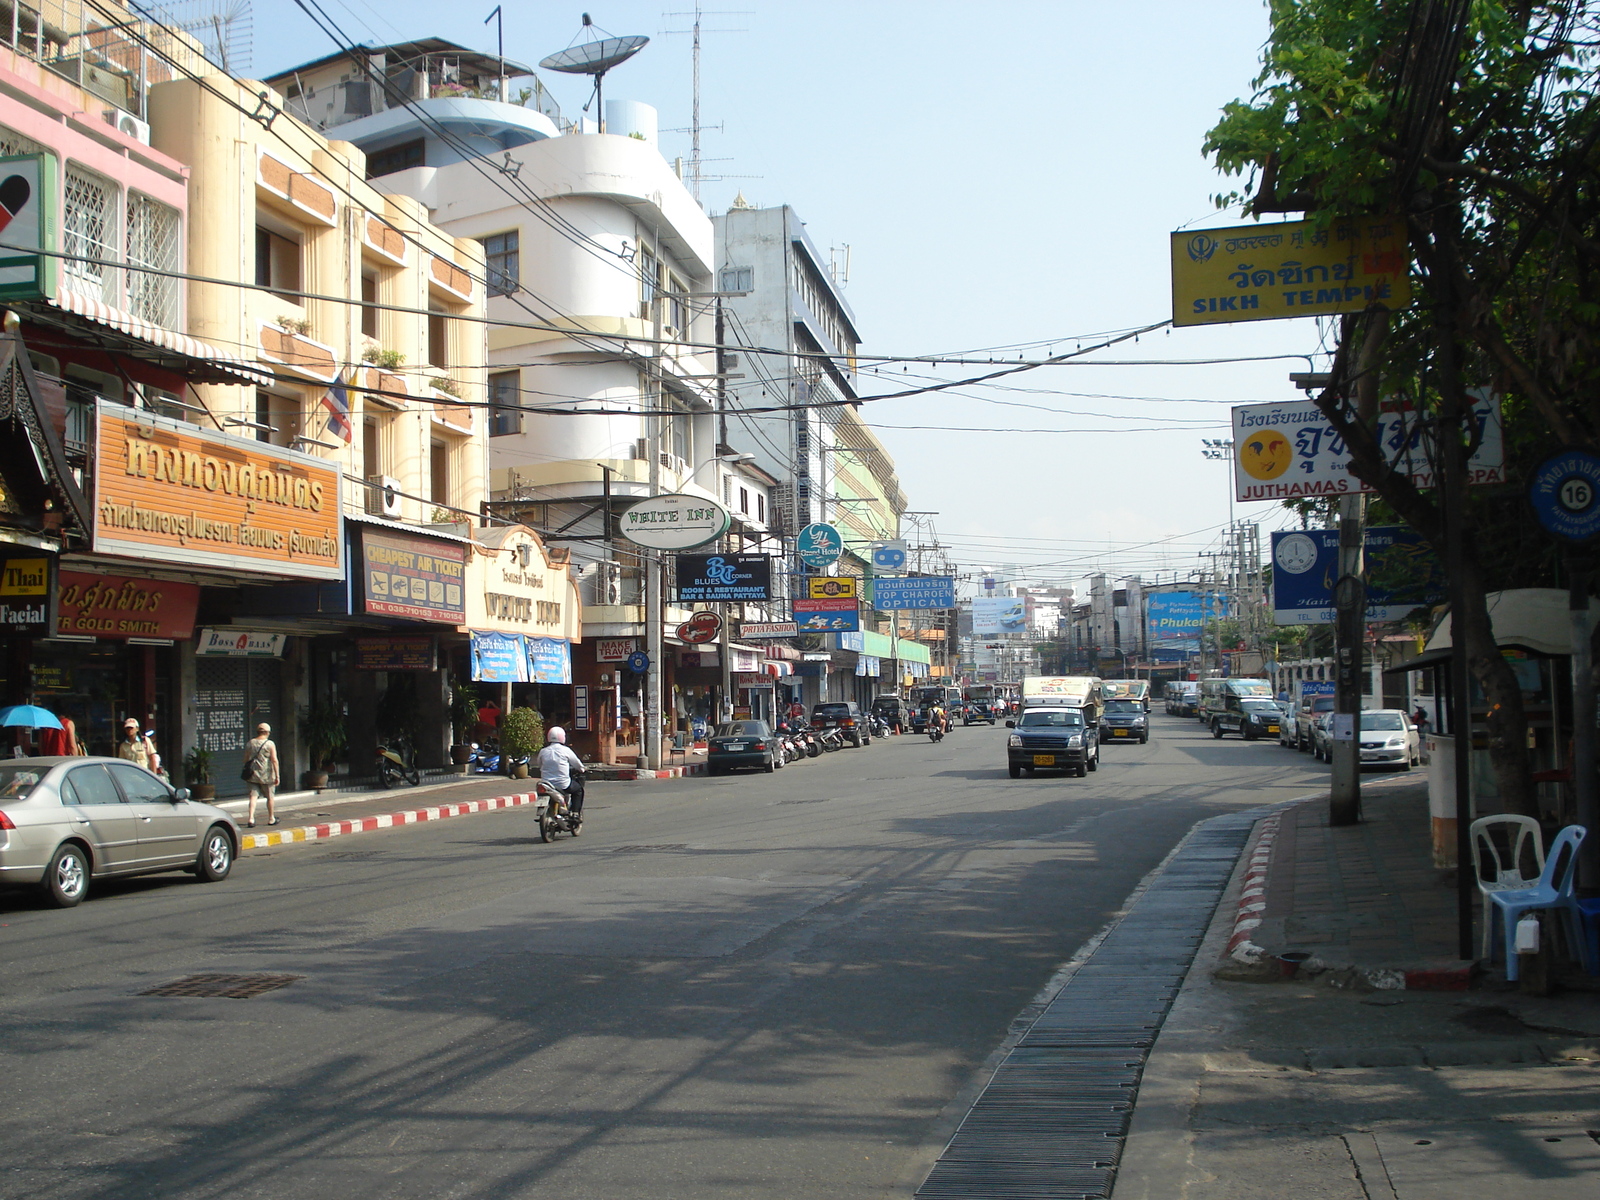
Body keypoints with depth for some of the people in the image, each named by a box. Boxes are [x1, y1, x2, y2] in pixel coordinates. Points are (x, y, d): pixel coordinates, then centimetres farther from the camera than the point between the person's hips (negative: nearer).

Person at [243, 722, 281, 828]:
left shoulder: (250, 743, 7)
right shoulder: (270, 744, -7)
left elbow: (246, 759, 11)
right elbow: (274, 760, -12)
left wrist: (247, 772, 22)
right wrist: (277, 776, -9)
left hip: (253, 775, 3)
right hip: (266, 775, -3)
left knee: (253, 796, 2)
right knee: (270, 797, 10)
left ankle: (250, 818, -14)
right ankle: (271, 819, 20)